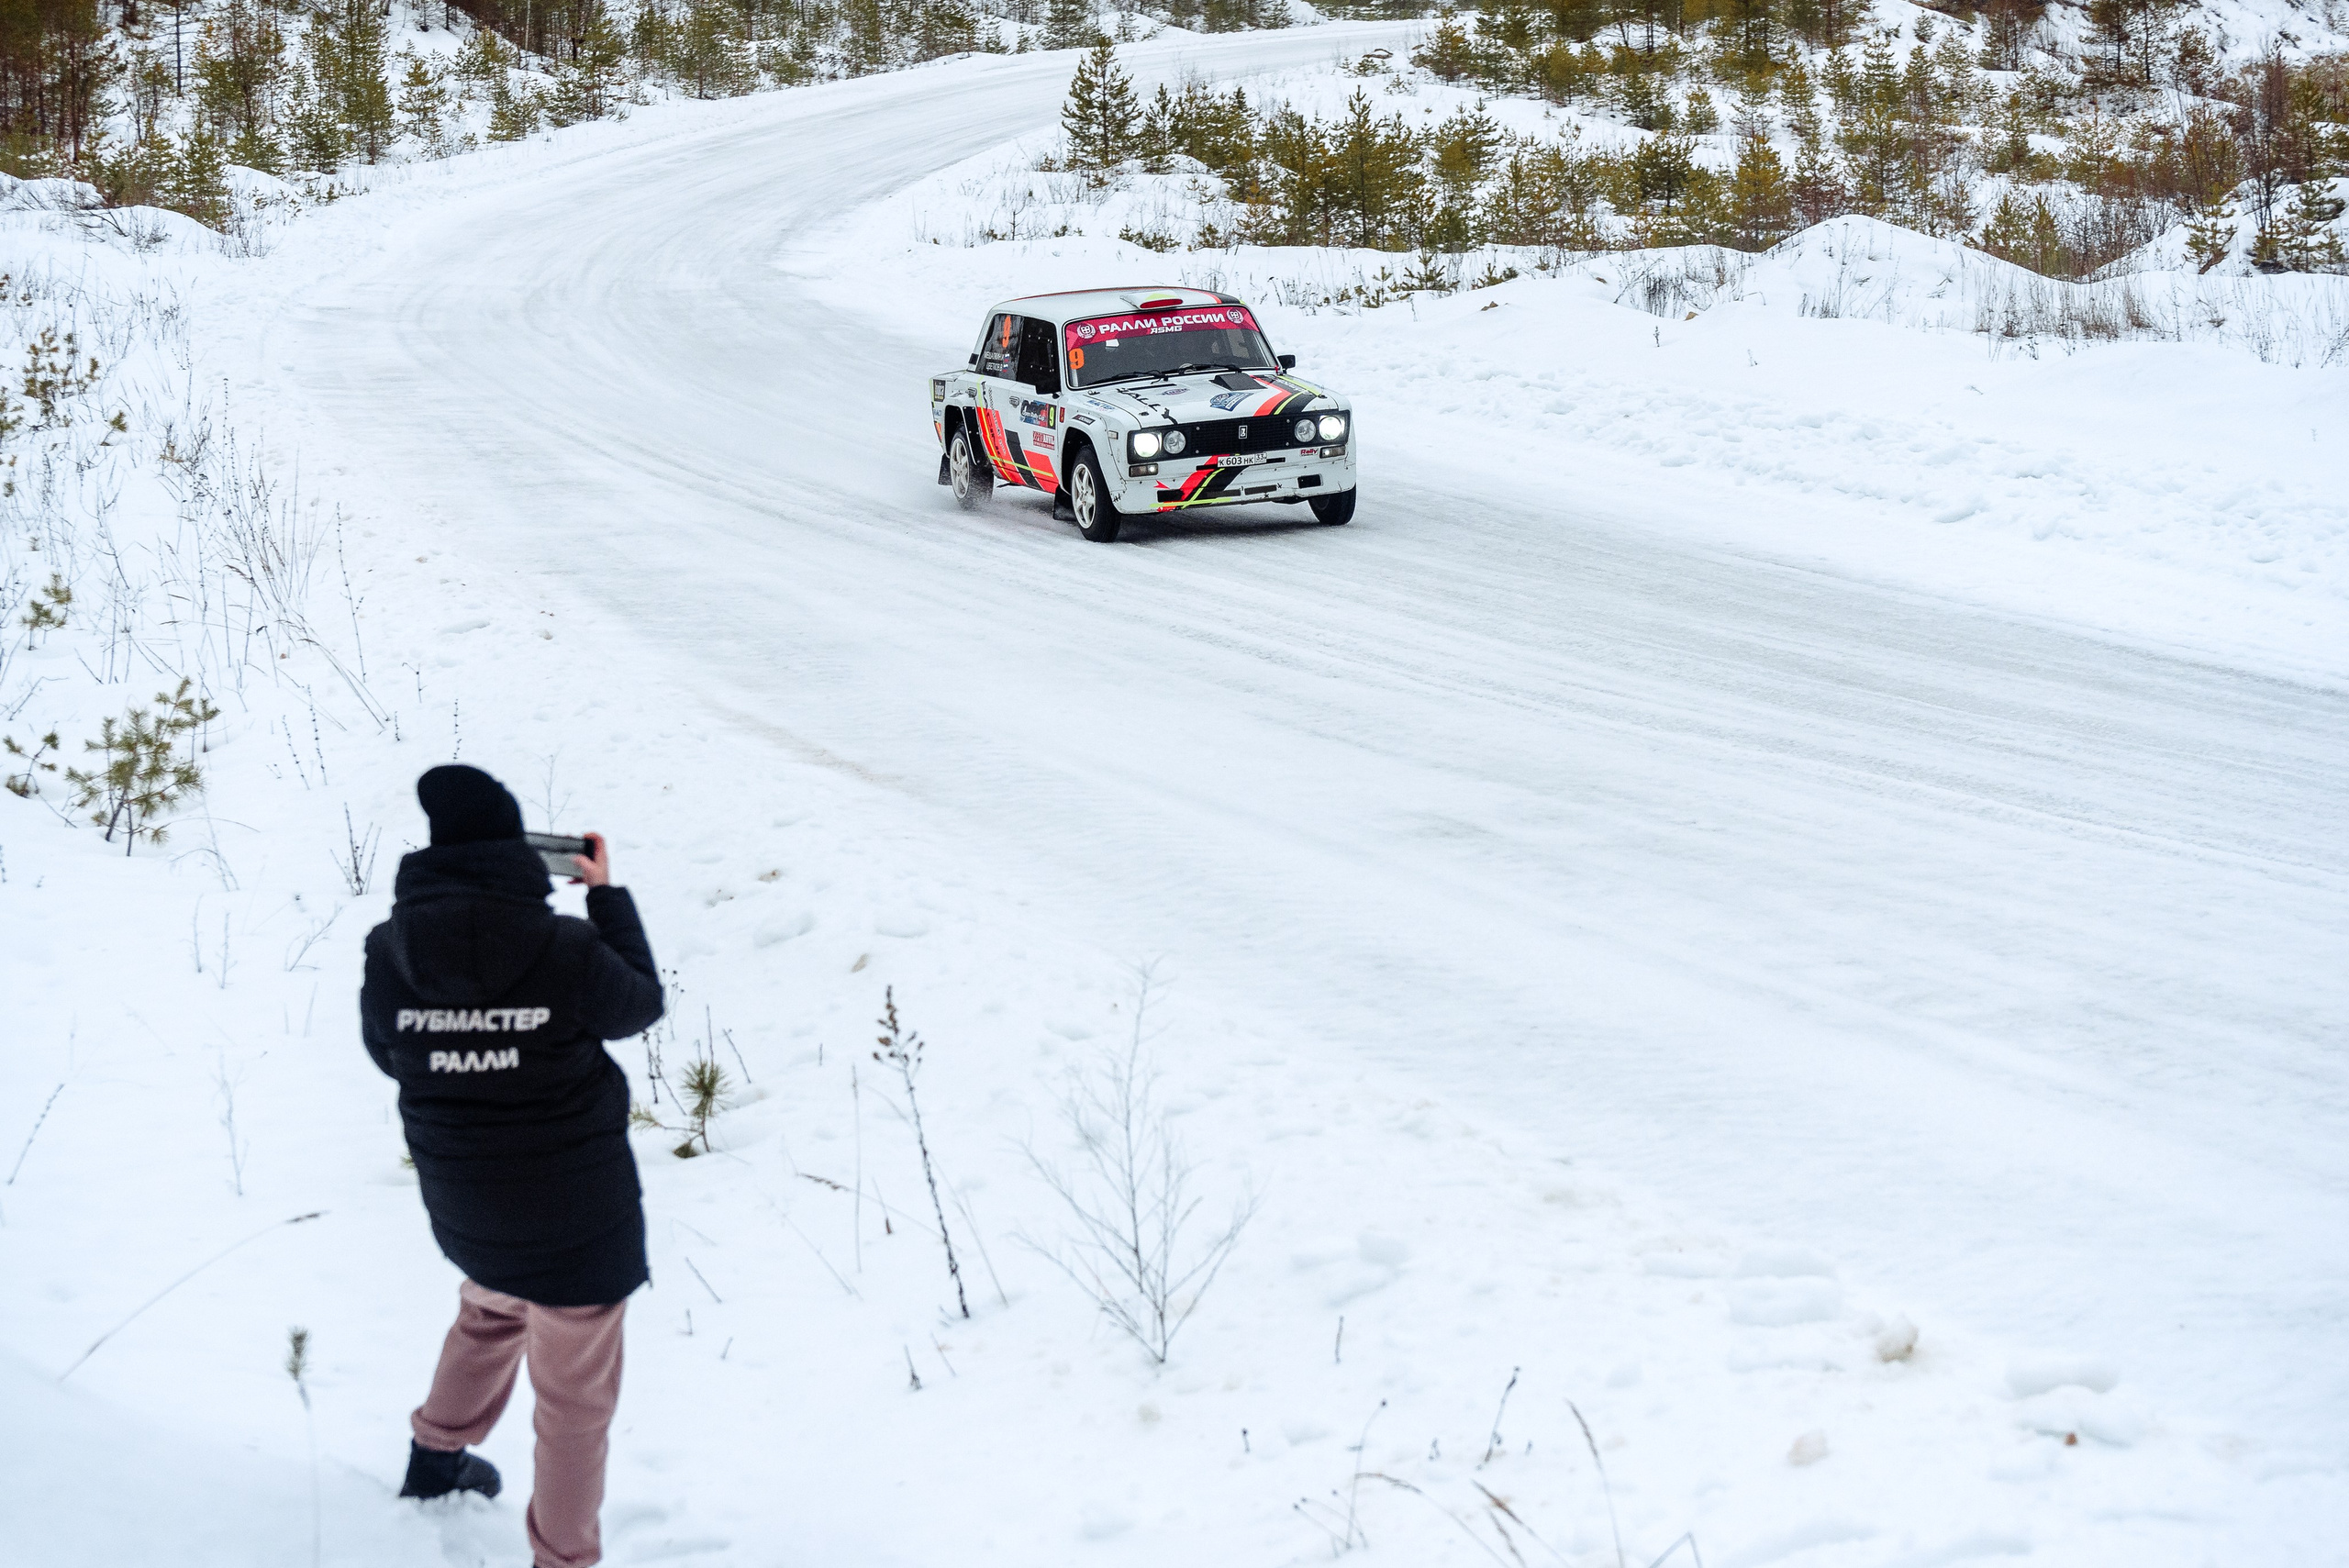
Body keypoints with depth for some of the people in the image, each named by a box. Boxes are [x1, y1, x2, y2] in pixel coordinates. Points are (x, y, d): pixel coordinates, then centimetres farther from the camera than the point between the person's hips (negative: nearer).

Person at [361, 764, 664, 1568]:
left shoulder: (389, 952, -15)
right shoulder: (566, 951, -24)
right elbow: (640, 1004, -2)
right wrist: (607, 894, 7)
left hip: (464, 1207, 5)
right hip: (577, 1214, -5)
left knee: (491, 1310, 36)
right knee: (576, 1395, 12)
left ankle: (437, 1456, 54)